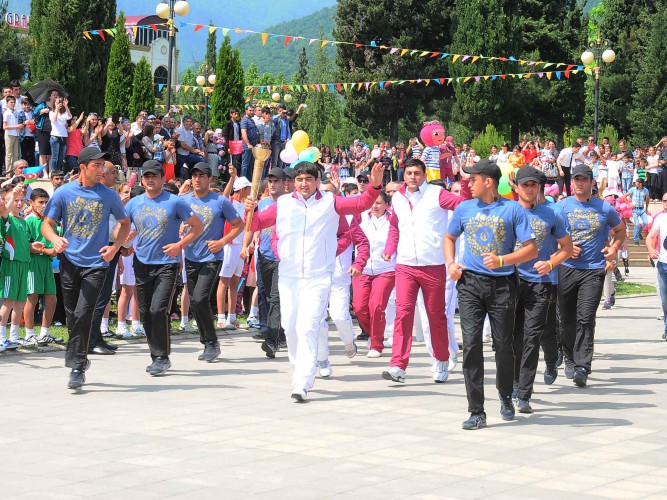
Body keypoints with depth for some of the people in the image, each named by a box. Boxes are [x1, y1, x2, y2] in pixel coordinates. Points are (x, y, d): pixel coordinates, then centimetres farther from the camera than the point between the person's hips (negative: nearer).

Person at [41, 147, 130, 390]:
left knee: (82, 314, -14)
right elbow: (47, 224, 5)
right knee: (72, 315, 10)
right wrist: (56, 240, -17)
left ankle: (77, 368, -8)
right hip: (69, 261, 2)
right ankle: (79, 358, 29)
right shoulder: (63, 193, 1)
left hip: (96, 263, -2)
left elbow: (125, 223, 14)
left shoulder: (109, 195, 1)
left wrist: (115, 247, -2)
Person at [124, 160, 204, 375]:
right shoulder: (134, 203, 8)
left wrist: (180, 245, -9)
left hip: (166, 264, -5)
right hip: (141, 263, 5)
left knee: (158, 310, -16)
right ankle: (157, 356, 20)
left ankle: (162, 357, -5)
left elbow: (198, 226, 1)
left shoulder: (174, 202, -3)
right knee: (145, 313, 7)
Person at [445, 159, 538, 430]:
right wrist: (450, 263, 6)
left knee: (503, 345, 6)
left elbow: (531, 249, -4)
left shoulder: (513, 209, -2)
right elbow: (449, 237, 25)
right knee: (471, 343, -9)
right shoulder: (464, 209, 9)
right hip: (470, 283, 2)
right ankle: (476, 411, -6)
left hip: (502, 284, -2)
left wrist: (502, 260, -19)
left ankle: (505, 396, 34)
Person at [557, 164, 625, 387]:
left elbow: (620, 229, 21)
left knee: (585, 318, -11)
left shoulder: (604, 208, 5)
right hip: (567, 268, 1)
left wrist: (614, 248, 4)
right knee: (567, 318, 8)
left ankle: (582, 367, -11)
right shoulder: (562, 206, 4)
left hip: (594, 270, -1)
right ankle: (569, 358, 28)